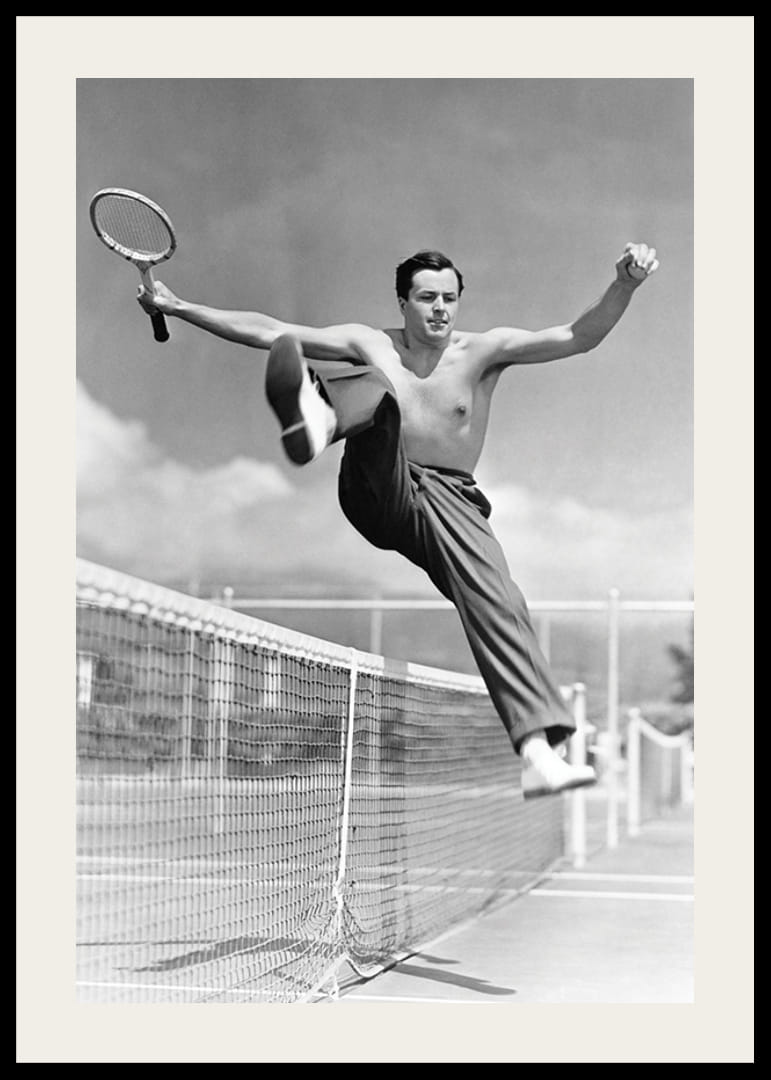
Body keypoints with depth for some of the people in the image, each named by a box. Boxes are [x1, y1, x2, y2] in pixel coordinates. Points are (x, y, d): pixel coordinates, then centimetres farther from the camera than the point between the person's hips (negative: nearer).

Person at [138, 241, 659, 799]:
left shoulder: (483, 351, 3)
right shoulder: (370, 345, 6)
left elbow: (578, 337, -8)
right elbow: (268, 331, 7)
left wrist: (625, 285, -24)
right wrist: (177, 307, 6)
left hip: (449, 499, 0)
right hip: (378, 493, 0)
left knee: (496, 599, -25)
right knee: (375, 387, -25)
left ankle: (540, 751, -35)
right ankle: (318, 420, -64)